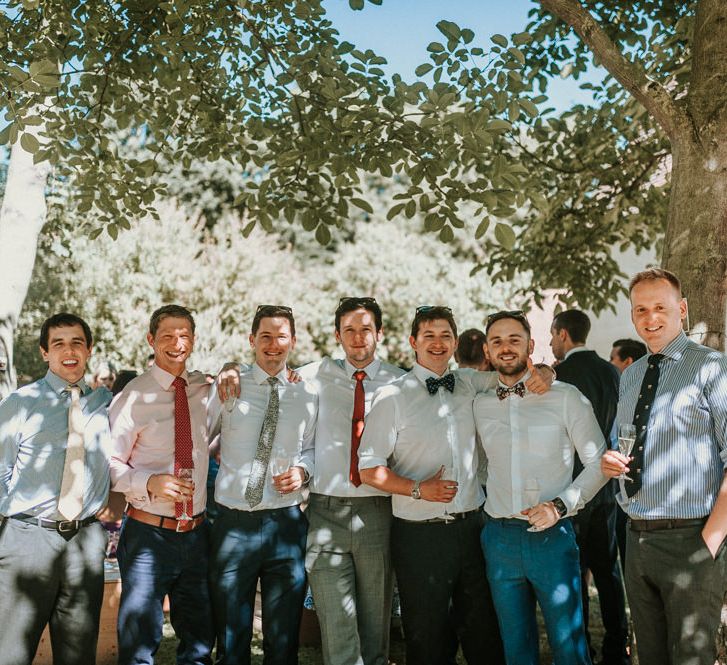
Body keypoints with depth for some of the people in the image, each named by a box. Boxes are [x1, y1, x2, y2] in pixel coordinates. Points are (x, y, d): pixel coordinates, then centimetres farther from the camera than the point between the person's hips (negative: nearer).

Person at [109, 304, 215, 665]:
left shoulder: (207, 388, 4)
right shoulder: (134, 395, -8)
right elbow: (110, 463, -7)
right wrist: (150, 482, -25)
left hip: (196, 533, 4)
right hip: (149, 535, -4)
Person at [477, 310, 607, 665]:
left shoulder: (565, 397, -4)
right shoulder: (479, 405, 6)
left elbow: (598, 462, -2)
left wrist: (560, 505, -13)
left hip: (553, 537, -3)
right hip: (499, 538, 3)